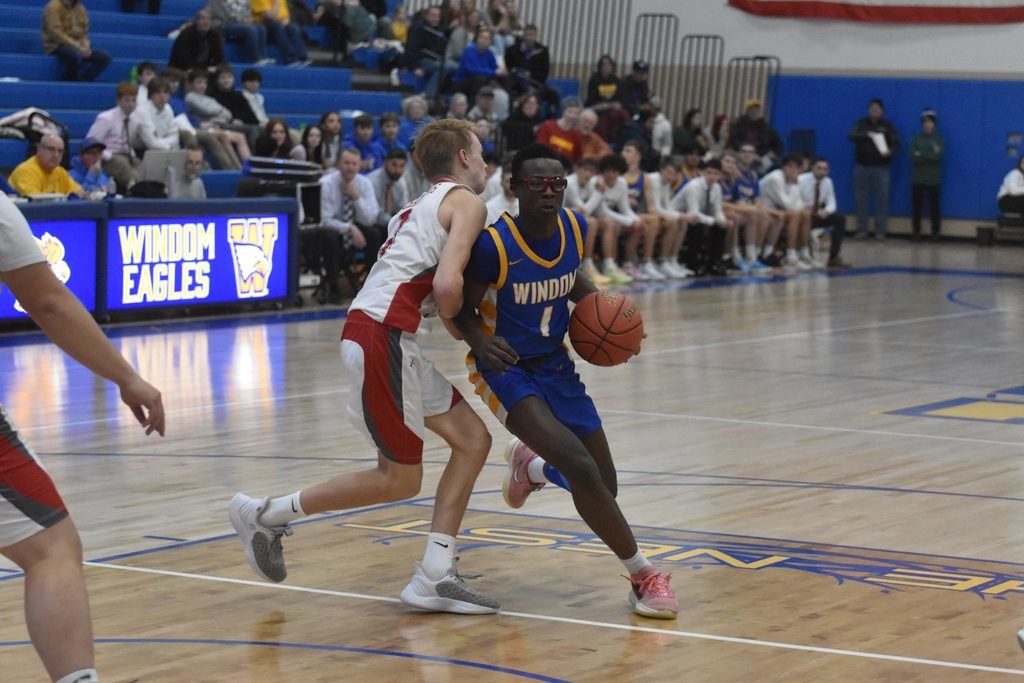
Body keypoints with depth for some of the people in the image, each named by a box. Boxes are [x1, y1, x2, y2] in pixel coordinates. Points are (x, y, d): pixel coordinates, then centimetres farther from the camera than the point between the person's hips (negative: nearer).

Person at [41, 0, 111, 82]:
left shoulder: (80, 8, 10)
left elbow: (84, 32, 13)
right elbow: (56, 33, -21)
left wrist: (86, 46, -9)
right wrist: (77, 46, -23)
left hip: (76, 47, 8)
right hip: (57, 46, -8)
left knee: (105, 58, -9)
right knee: (75, 55, -40)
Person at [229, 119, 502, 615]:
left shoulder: (422, 207, 26)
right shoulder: (466, 202, -3)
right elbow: (447, 284, -17)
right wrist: (452, 318, 2)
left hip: (373, 329, 10)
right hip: (382, 336, -10)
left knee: (473, 439, 9)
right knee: (400, 479, 2)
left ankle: (434, 577, 7)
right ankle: (266, 515, 10)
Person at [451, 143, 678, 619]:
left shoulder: (574, 228, -6)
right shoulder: (494, 244, -23)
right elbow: (463, 309, -12)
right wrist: (481, 343, -33)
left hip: (555, 365, 6)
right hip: (507, 368, -6)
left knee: (602, 488, 9)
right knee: (580, 467, -26)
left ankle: (530, 464, 43)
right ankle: (643, 577, -11)